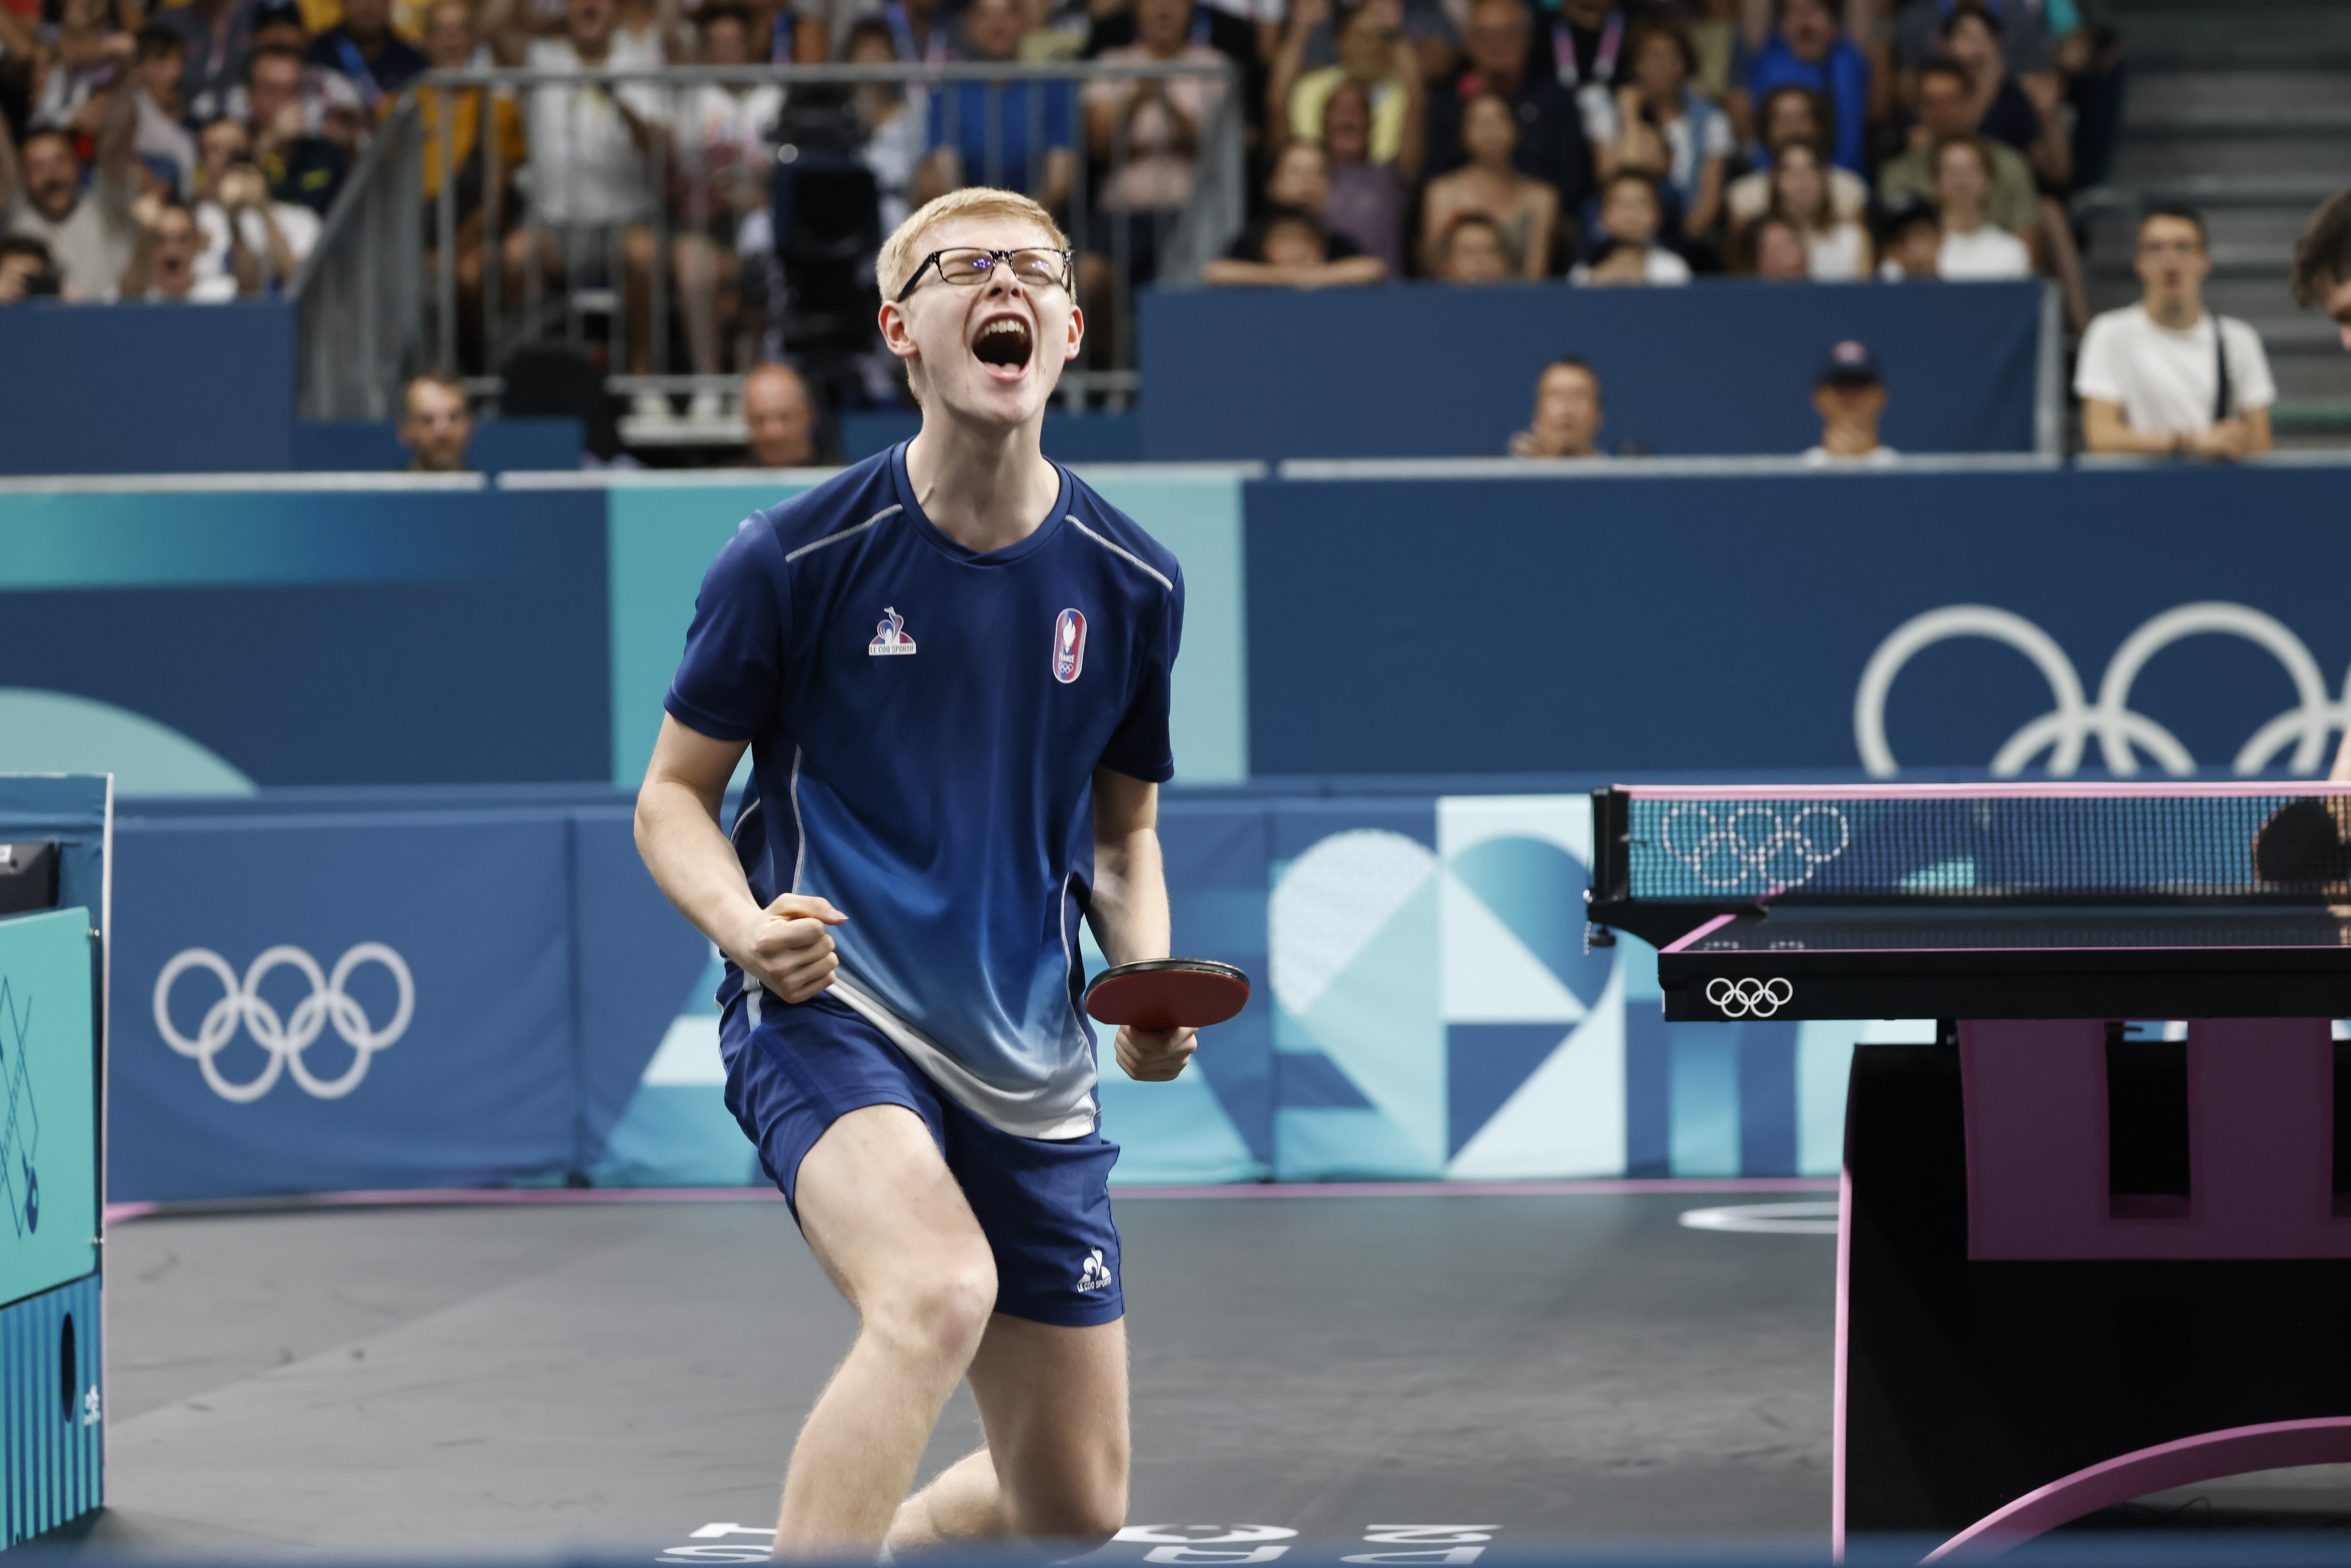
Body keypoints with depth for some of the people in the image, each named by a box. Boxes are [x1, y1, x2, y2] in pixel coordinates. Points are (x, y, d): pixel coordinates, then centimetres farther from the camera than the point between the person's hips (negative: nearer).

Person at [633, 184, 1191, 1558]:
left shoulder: (1132, 582, 4)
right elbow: (674, 796, 2)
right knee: (940, 1292, -36)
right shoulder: (795, 556, -7)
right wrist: (747, 927, -18)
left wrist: (1152, 988, -3)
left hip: (1029, 1066, 5)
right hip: (825, 1006, -5)